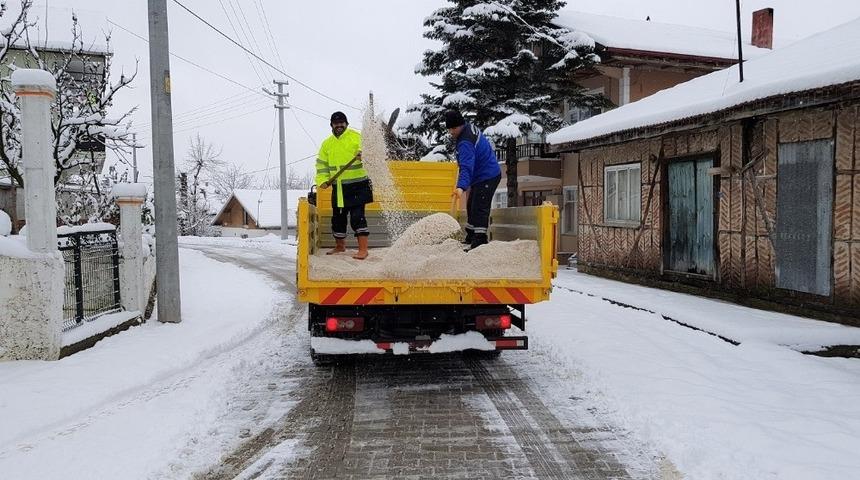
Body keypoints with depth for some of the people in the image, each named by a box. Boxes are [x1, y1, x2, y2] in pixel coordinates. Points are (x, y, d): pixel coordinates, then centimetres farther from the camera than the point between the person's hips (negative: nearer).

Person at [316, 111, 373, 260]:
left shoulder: (356, 137, -5)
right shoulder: (327, 143, 12)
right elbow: (322, 164, 14)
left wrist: (363, 155, -39)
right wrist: (323, 180, 0)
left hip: (357, 185, -6)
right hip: (338, 188, 6)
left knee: (357, 216, -12)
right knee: (338, 217, 14)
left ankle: (363, 249, -7)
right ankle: (340, 246, 34)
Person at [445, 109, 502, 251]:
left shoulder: (465, 143, -28)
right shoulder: (470, 127, 4)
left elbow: (467, 167, -40)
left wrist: (461, 187, -50)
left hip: (487, 177, -12)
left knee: (479, 208, -16)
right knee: (471, 206, 18)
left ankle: (480, 240, -17)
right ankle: (471, 236, 29)